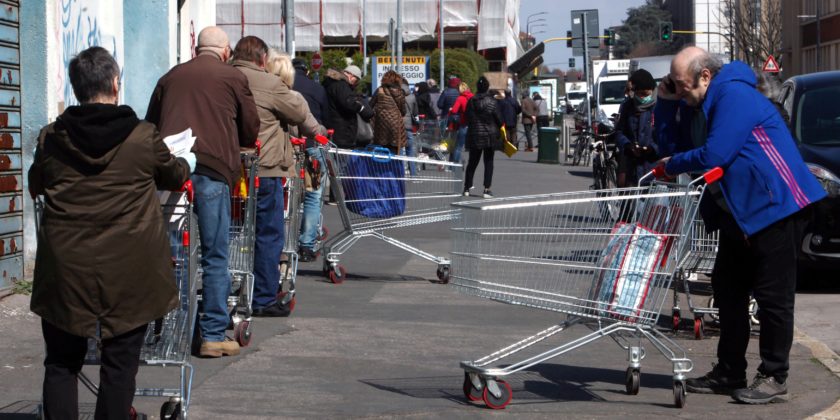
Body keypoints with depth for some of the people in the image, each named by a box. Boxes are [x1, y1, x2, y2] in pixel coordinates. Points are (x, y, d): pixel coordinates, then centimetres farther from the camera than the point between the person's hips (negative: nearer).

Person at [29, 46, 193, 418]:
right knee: (119, 365, 7)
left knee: (61, 363, 13)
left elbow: (35, 186, 18)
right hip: (129, 272, -2)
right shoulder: (144, 137, -6)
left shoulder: (50, 139, -1)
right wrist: (188, 162, 37)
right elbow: (173, 176, 13)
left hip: (66, 269, 2)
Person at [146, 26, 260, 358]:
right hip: (211, 168, -4)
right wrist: (238, 146, 34)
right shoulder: (233, 78, 8)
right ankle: (213, 335, 1)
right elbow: (251, 129, 14)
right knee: (215, 256, 1)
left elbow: (150, 123, 23)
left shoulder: (170, 77, 19)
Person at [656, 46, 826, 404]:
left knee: (773, 295, -5)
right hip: (739, 211, 11)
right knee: (727, 289, 13)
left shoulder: (734, 95, -18)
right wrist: (666, 104, 6)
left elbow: (714, 156, -24)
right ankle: (729, 374, 21)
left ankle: (774, 378, 1)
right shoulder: (702, 105, 13)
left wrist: (672, 165, -8)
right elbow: (672, 143, 21)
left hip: (773, 207, -11)